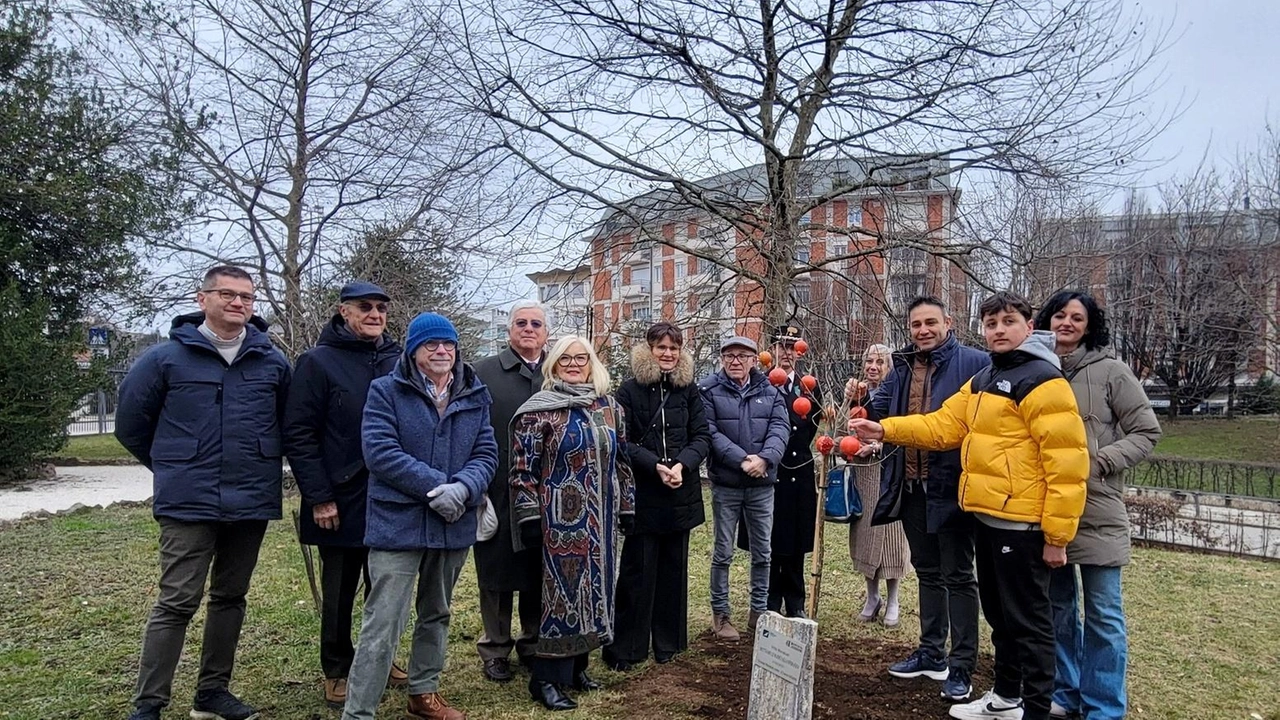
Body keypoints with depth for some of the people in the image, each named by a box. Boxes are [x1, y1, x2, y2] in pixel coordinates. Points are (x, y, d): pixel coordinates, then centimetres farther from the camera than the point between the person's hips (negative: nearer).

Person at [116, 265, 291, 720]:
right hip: (189, 503, -3)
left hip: (252, 503, 3)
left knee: (230, 598, 13)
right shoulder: (167, 358, -3)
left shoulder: (273, 362, 4)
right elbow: (131, 421, 6)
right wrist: (173, 467, 11)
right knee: (177, 603, -1)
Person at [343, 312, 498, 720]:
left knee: (437, 615, 19)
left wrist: (463, 488, -19)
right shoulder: (386, 391, -4)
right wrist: (438, 486, -20)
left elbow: (486, 454, 2)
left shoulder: (475, 397, 8)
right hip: (398, 523, -5)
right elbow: (380, 452, -15)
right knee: (383, 626, -6)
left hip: (453, 525, 5)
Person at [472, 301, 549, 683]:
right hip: (499, 494, -2)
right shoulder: (484, 372, 0)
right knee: (498, 572, 9)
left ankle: (533, 643, 31)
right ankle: (496, 648, 26)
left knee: (540, 572, 13)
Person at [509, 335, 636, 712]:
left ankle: (576, 664, 27)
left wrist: (627, 507, 12)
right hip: (560, 519, -6)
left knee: (593, 588, 12)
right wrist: (529, 517, -14)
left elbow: (620, 461, 14)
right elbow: (522, 468, -10)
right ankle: (547, 679, 10)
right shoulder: (538, 410, -8)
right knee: (562, 590, -2)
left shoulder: (609, 407, 9)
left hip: (600, 519, 6)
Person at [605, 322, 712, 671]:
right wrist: (655, 465, -19)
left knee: (674, 569, 12)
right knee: (636, 572, 1)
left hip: (680, 495, 4)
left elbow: (702, 436, 2)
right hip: (640, 496, -3)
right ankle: (624, 649, 13)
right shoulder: (630, 390, -3)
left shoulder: (689, 391, 6)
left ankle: (668, 642, 26)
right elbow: (621, 442, -8)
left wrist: (682, 464, -16)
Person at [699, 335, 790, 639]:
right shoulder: (708, 390, -4)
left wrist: (764, 458, -21)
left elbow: (780, 428, -4)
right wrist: (741, 459, -22)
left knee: (762, 552, 12)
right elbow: (709, 432, -13)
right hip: (725, 483, -3)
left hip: (762, 484, 3)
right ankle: (720, 614, 19)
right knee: (723, 552, 6)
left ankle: (759, 611, 26)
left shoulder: (770, 391, 6)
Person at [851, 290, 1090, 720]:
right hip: (987, 516, 9)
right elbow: (945, 425, 11)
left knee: (1027, 619, 3)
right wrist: (886, 430, -1)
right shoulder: (983, 380, 14)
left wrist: (1057, 534, -19)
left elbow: (1066, 463, -19)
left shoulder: (1042, 380, -14)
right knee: (998, 613, 20)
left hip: (1021, 522, -9)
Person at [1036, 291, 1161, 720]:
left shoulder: (1110, 371, -3)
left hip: (1097, 510, -3)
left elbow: (1147, 432, -2)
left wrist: (1098, 462, -14)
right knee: (1057, 605, 15)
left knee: (1102, 613, 2)